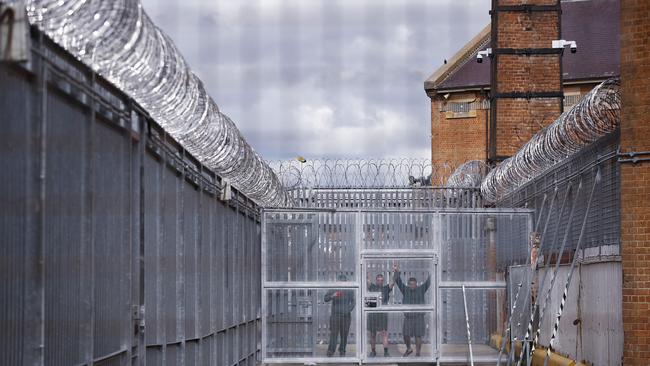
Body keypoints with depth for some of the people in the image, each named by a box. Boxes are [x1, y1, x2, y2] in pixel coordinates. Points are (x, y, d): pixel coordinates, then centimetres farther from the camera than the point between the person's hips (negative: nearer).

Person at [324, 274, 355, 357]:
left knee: (344, 334, 4)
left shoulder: (350, 290, 8)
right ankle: (331, 351, -11)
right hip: (335, 315, -1)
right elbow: (325, 299, 4)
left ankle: (342, 351, 14)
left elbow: (353, 302, 8)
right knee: (333, 333, -9)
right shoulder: (333, 289, 6)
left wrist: (349, 310, -9)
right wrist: (332, 296, -16)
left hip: (346, 315, 1)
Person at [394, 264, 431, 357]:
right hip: (408, 317, 2)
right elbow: (398, 282, -11)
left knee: (418, 336, -3)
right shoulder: (405, 289, 2)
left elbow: (428, 282, -15)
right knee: (406, 335, 0)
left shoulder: (421, 289, -1)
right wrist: (397, 272, -28)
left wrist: (431, 274, -34)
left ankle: (417, 353, 4)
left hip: (419, 317, -2)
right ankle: (409, 349, 26)